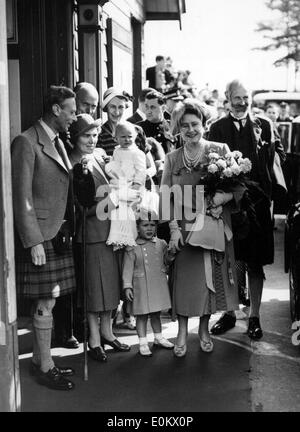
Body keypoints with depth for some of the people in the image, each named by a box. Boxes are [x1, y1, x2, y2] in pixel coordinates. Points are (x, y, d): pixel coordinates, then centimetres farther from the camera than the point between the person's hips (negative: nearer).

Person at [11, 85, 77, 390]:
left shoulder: (58, 142, 15)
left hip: (58, 234, 8)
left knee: (45, 301, 14)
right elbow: (21, 197, -15)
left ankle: (39, 360, 26)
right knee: (45, 302, -2)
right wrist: (34, 242, -18)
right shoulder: (26, 143, -12)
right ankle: (45, 367, 10)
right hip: (39, 236, -8)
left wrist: (67, 228, 8)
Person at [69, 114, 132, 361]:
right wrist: (111, 201, -22)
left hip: (112, 228, 6)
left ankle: (107, 331, 28)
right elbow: (83, 207, -16)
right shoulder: (73, 164, -12)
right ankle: (94, 340, 13)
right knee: (94, 284, 2)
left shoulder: (101, 154, 7)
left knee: (110, 281, 13)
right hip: (92, 231, -6)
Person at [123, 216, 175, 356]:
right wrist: (127, 286, -10)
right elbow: (128, 268, -6)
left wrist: (172, 253, -4)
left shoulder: (161, 244, 5)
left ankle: (158, 338, 31)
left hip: (159, 285, 4)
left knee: (156, 313, 16)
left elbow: (166, 260, 16)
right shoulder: (132, 247, -7)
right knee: (142, 315, 2)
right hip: (141, 286, -4)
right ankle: (143, 343, 12)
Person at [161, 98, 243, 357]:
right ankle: (182, 333, 13)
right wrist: (174, 228, -8)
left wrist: (222, 197, -21)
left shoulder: (220, 151, 1)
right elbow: (165, 197, 3)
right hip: (184, 229, 1)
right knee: (184, 278, 1)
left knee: (211, 277, 6)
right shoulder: (172, 159, 6)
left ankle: (204, 330, 23)